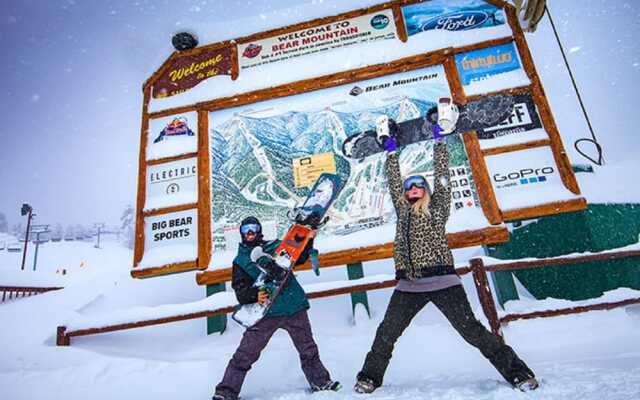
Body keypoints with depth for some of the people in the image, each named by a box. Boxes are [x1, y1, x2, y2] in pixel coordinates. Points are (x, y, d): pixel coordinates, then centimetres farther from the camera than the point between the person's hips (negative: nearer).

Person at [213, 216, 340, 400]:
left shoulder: (276, 246, 13)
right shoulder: (240, 261, 8)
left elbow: (299, 257, 19)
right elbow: (240, 290, -1)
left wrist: (308, 240, 3)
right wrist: (255, 295, -21)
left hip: (294, 306, 2)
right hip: (266, 310, -2)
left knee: (308, 350, 14)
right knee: (244, 355, -4)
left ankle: (321, 383, 31)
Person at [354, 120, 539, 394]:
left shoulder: (437, 206, 9)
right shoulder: (402, 210, 17)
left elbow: (442, 175, 9)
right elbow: (393, 182, 23)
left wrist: (439, 141, 16)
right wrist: (391, 153, 30)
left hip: (442, 281, -3)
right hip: (408, 286, 4)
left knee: (473, 331, -1)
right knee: (385, 334, 6)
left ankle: (517, 372, 13)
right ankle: (369, 378, 22)